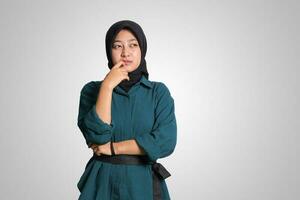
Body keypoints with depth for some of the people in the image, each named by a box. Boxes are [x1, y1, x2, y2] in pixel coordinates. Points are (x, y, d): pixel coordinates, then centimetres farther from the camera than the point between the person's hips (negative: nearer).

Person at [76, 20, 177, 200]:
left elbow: (165, 142, -14)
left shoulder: (159, 92, -2)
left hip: (144, 183, 0)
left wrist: (113, 147, -13)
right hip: (102, 182, 0)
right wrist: (107, 86, -18)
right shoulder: (92, 90, -1)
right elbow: (98, 136, -16)